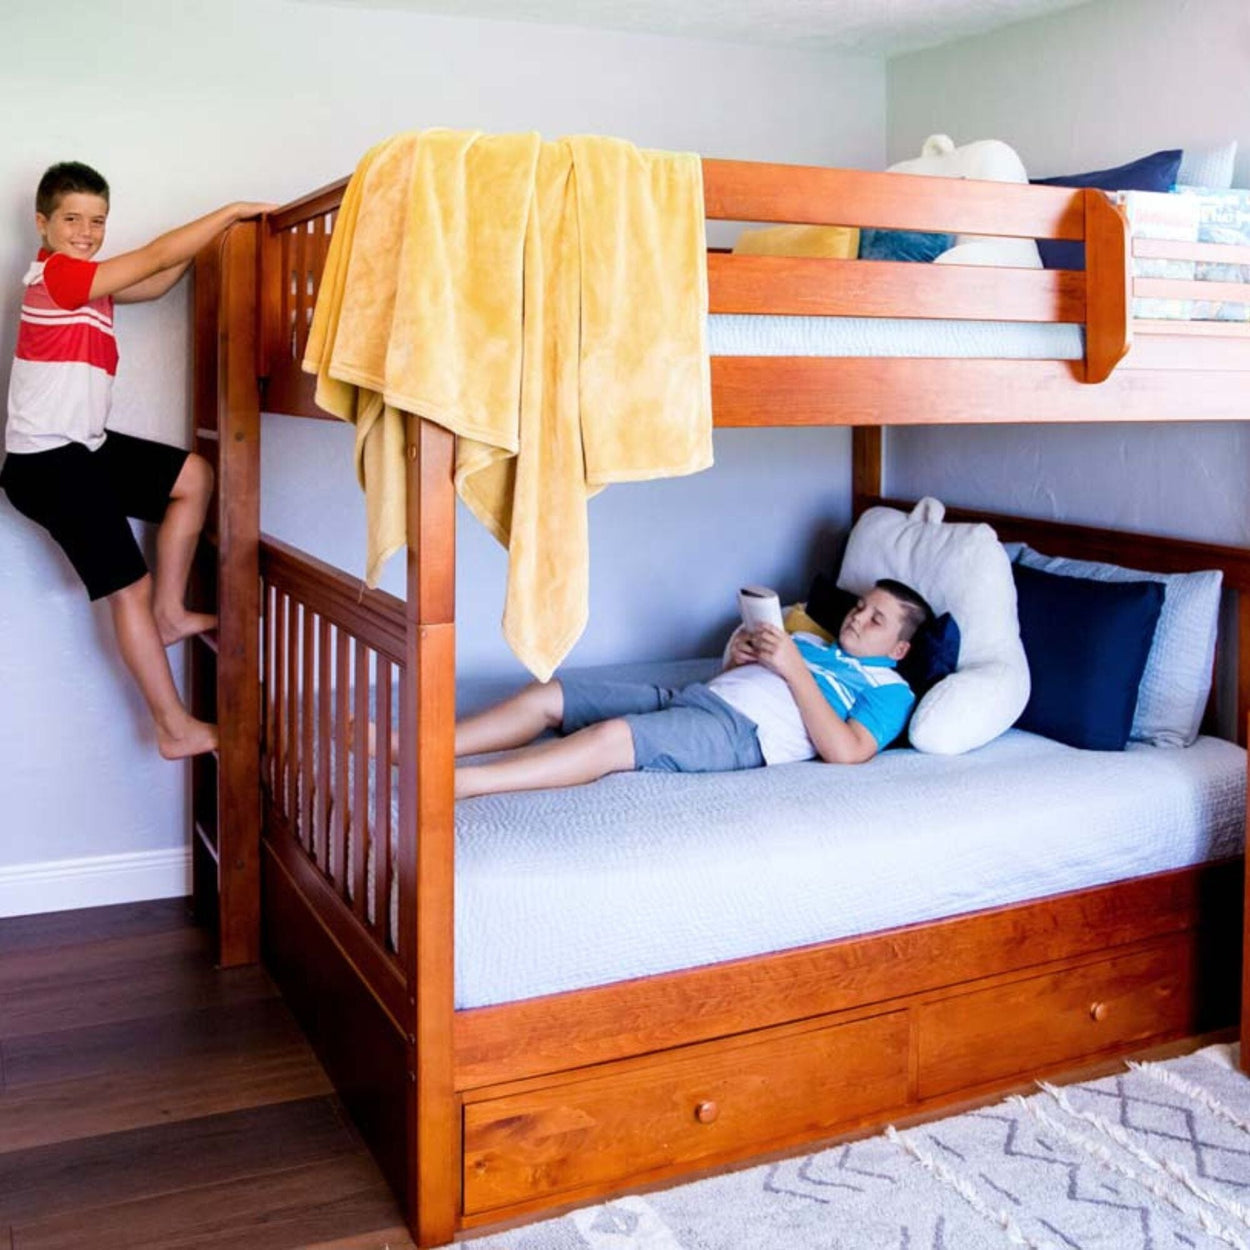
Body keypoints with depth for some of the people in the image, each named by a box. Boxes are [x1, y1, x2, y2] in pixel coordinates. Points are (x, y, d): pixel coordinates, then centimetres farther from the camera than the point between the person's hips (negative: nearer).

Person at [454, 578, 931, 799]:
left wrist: (794, 669, -7)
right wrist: (737, 659, 9)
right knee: (546, 695, -8)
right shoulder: (809, 642, 33)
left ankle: (449, 783, -44)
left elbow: (845, 751, -8)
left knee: (611, 736, -35)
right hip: (686, 697, 8)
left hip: (739, 731, -8)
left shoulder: (889, 689, 12)